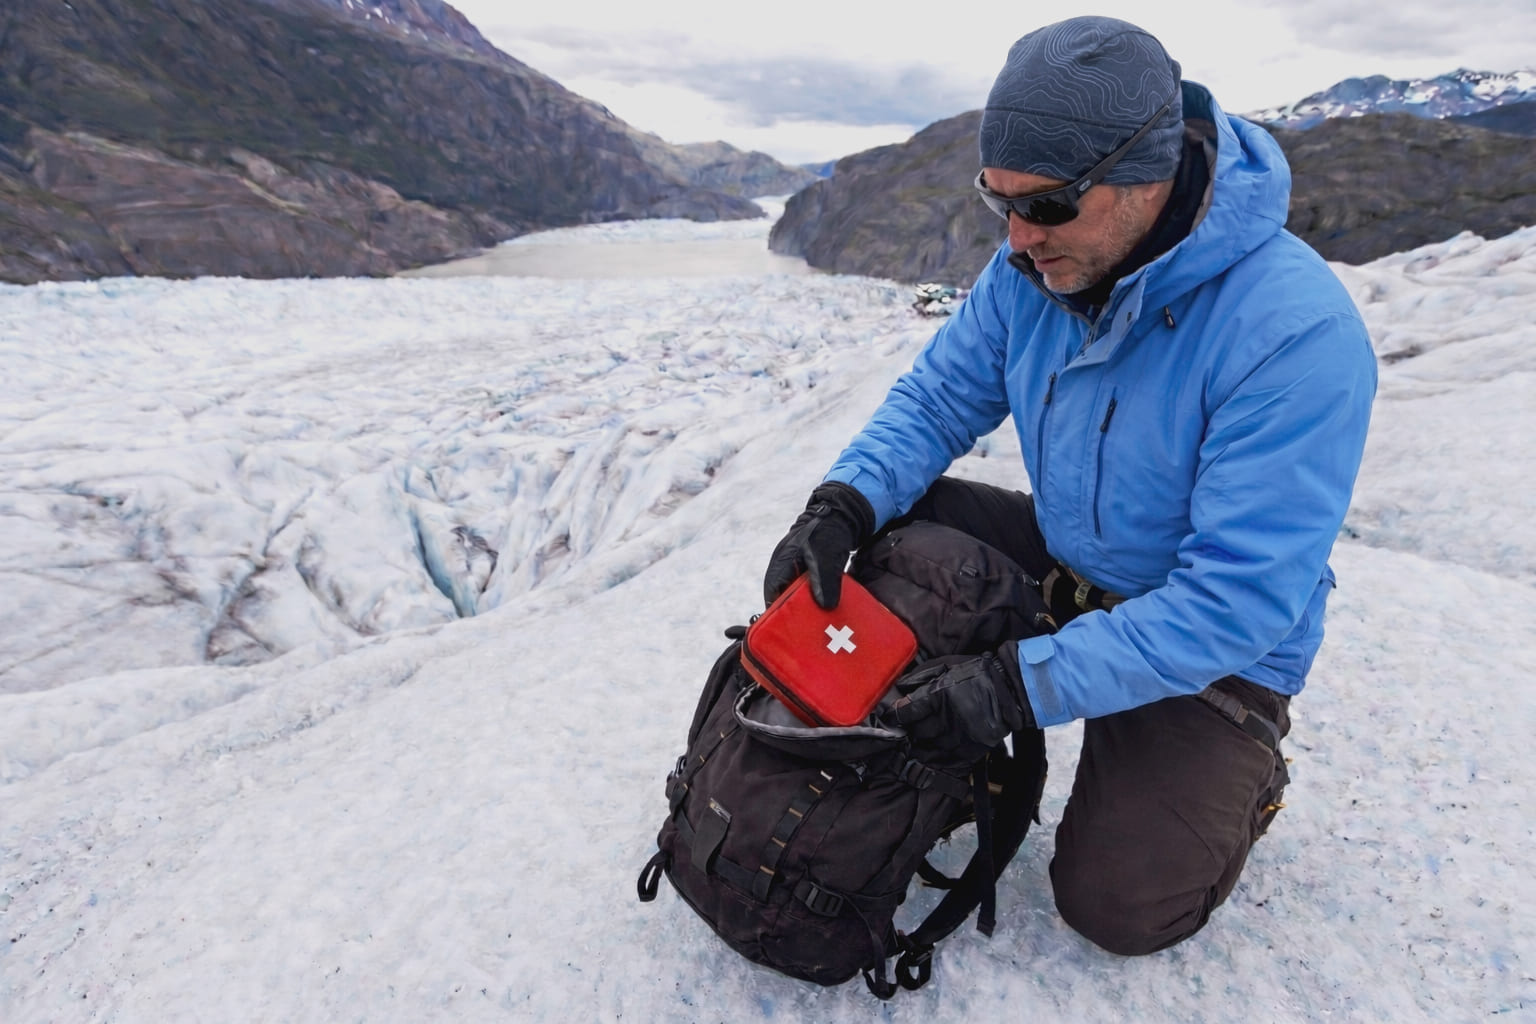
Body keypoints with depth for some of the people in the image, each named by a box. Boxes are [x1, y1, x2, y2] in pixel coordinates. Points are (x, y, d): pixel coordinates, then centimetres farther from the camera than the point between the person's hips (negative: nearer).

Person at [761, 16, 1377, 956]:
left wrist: (1029, 684, -36)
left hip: (1215, 653, -5)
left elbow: (1239, 602, -32)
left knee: (1120, 909, -11)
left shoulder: (1296, 332, -31)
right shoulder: (1034, 267, -12)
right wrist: (846, 503, -25)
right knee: (892, 515, -14)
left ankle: (1242, 774, 19)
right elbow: (937, 396, -5)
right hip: (1065, 562, 6)